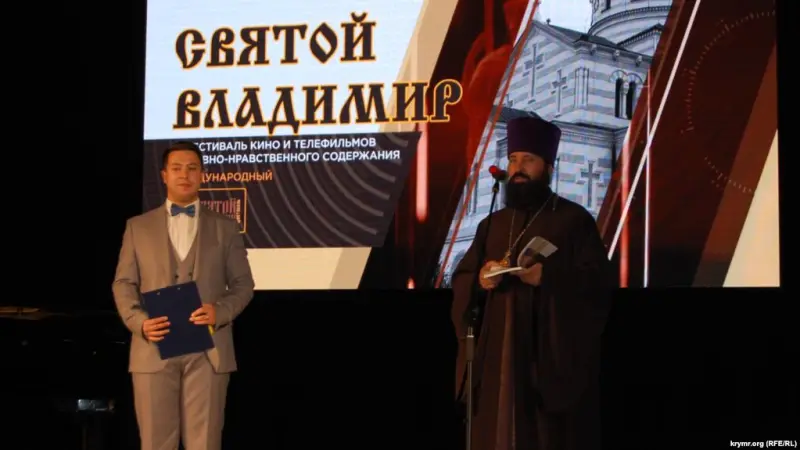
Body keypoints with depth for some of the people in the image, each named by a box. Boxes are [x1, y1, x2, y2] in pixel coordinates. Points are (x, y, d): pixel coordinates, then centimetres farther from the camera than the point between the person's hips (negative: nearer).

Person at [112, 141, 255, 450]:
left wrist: (220, 311, -12)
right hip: (154, 348, 0)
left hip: (207, 349, 0)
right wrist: (139, 321, -10)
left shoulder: (225, 228, 13)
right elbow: (123, 284, 9)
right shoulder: (138, 226, 13)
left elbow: (243, 284, 9)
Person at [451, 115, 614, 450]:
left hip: (553, 356, -5)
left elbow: (599, 282, -8)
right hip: (499, 354, 5)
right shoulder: (493, 224, 16)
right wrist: (480, 280, -11)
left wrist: (549, 277, -23)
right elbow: (460, 282, 12)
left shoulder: (574, 220, 0)